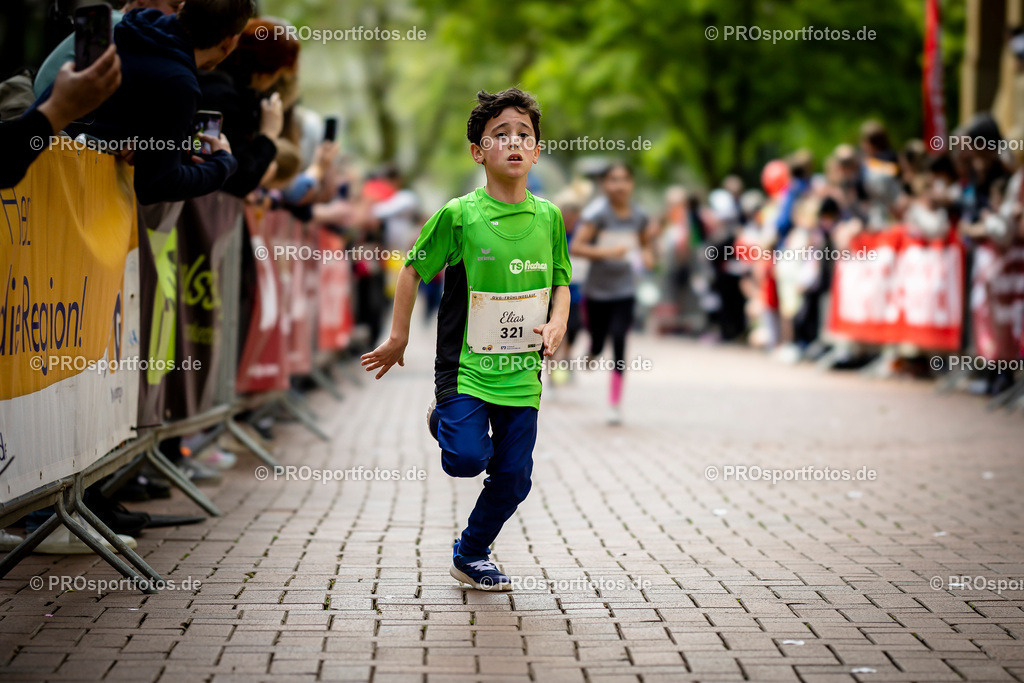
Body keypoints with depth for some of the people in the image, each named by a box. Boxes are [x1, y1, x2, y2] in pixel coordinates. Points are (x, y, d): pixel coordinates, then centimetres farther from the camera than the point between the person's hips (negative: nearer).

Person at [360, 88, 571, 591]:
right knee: (467, 459, -20)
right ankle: (445, 421, 16)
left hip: (521, 372, 4)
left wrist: (555, 326, -5)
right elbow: (413, 269, 2)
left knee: (513, 479, 5)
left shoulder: (548, 217, 2)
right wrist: (398, 337, 4)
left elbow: (561, 284, 14)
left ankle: (471, 556, 29)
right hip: (465, 364, -4)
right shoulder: (459, 214, -9)